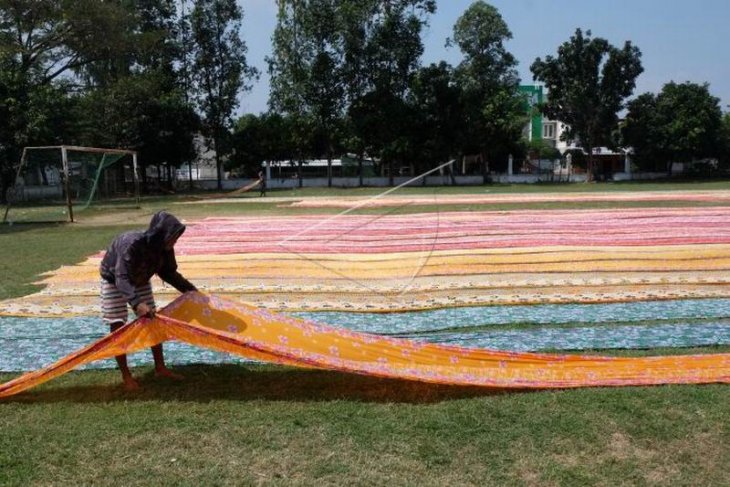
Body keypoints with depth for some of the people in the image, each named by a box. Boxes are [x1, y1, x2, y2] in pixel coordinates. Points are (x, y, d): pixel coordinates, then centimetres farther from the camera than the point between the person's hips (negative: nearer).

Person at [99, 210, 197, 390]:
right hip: (114, 280, -6)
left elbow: (169, 273, -5)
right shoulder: (132, 244, -41)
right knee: (117, 327, -7)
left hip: (140, 281, 6)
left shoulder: (164, 248, -22)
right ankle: (126, 376, 3)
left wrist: (189, 289, -10)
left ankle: (160, 368, 13)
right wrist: (136, 303, -62)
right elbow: (122, 279, -48)